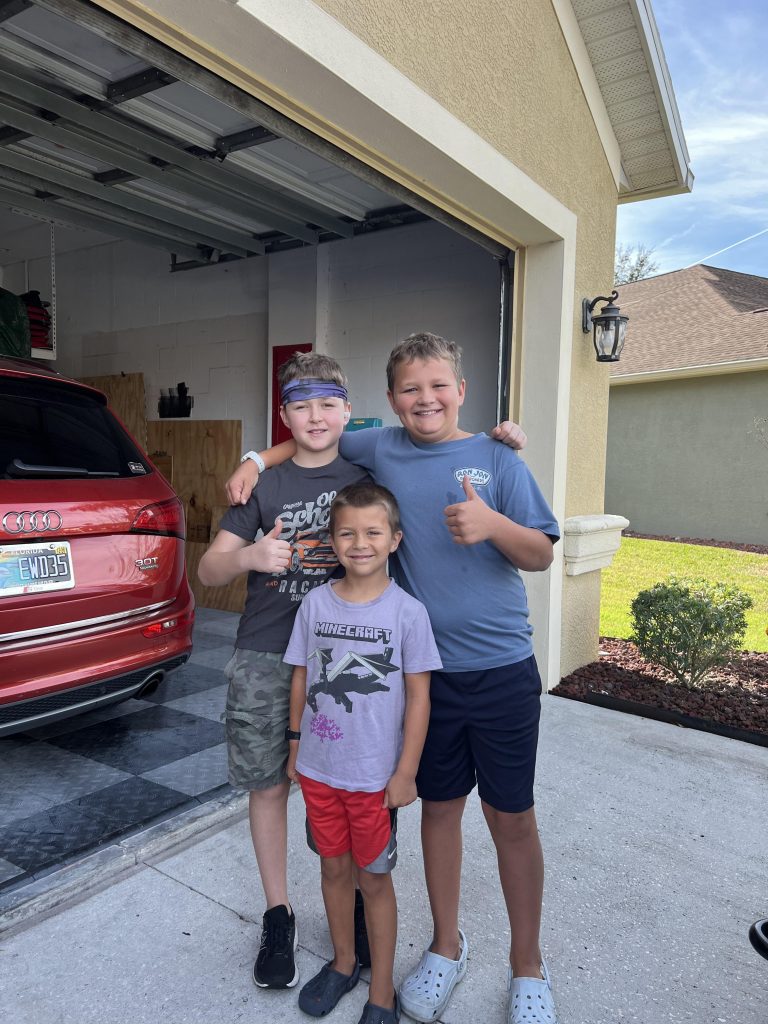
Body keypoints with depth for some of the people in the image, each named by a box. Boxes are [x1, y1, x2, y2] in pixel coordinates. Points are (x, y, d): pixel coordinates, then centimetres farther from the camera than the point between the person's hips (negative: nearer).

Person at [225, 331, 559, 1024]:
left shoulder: (497, 459, -3)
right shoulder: (380, 450, 2)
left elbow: (541, 556, -4)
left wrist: (493, 525, -24)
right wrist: (255, 461, 2)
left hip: (501, 668, -1)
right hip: (424, 668, 2)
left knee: (512, 817, 10)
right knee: (440, 806, 16)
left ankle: (528, 966, 34)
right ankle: (447, 947, 40)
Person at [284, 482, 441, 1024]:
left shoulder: (408, 612, -14)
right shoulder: (315, 604, -5)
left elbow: (418, 696, -9)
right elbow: (301, 678, 5)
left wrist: (405, 772, -9)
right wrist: (296, 746, 9)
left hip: (375, 775, -3)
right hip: (319, 769, 3)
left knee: (374, 877, 12)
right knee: (334, 867, 20)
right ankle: (343, 962, 45)